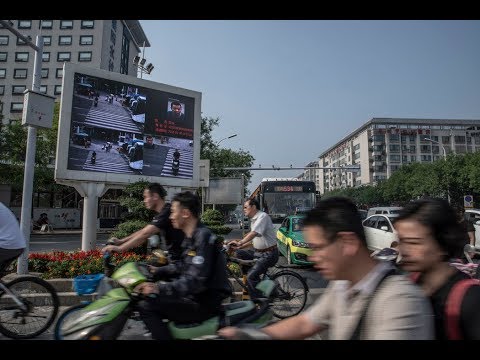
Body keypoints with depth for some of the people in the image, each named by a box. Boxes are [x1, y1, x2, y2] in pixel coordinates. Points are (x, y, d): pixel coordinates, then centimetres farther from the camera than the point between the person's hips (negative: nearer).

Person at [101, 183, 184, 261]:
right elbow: (143, 231, 16)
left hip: (179, 258, -9)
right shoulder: (161, 214, 12)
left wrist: (119, 248, -22)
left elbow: (145, 234, -25)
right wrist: (120, 241, 11)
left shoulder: (167, 212, -20)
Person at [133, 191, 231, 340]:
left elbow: (196, 281, -27)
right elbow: (182, 267, 22)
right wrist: (156, 271, 15)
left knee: (147, 306, -17)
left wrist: (158, 288, -30)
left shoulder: (203, 237, -19)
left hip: (205, 304, -10)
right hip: (197, 296, 10)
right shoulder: (191, 237, 10)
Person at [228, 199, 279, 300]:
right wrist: (239, 247, 10)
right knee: (238, 254, 1)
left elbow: (254, 233, -31)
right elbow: (253, 239, 18)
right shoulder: (253, 220, 13)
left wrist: (240, 243, -40)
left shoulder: (263, 216, -16)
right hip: (258, 251, 9)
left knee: (251, 276, -19)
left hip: (268, 254, -9)